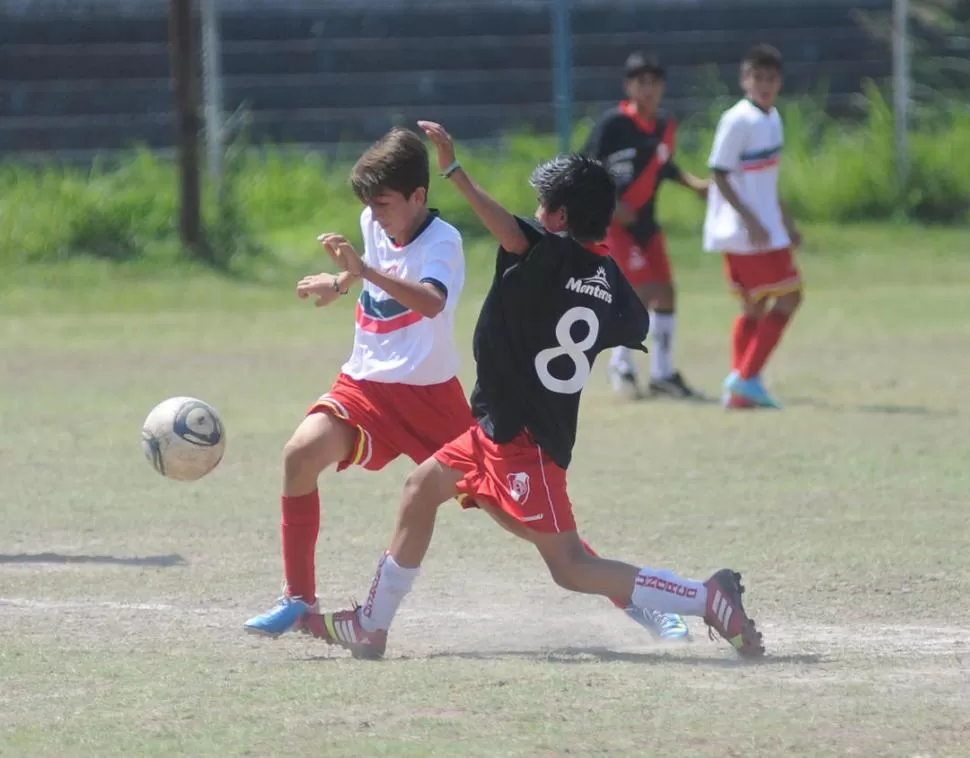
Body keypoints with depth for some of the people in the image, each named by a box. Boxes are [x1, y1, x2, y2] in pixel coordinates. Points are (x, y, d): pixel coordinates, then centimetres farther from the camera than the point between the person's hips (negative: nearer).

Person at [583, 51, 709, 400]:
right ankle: (621, 361, 5)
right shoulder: (614, 123, -15)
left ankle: (663, 373, 17)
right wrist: (611, 204, -22)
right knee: (644, 291, -15)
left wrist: (694, 183, 5)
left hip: (645, 222, 7)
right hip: (613, 223, -7)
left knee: (665, 293, 6)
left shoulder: (666, 126, 4)